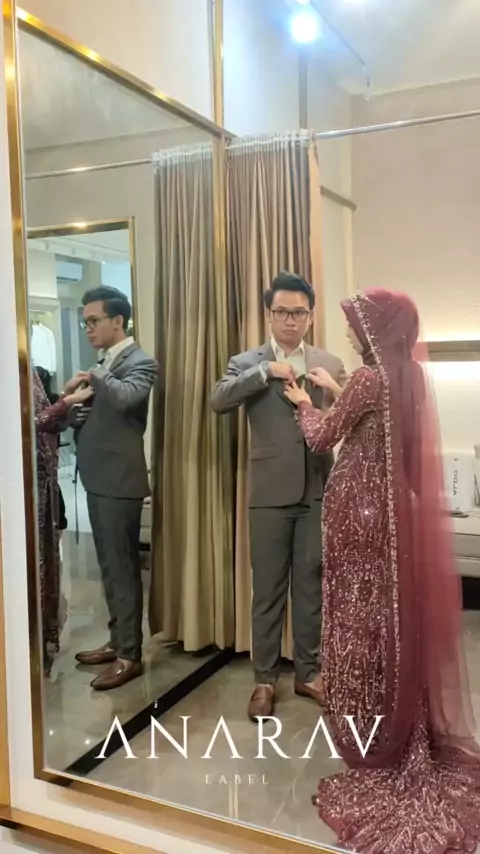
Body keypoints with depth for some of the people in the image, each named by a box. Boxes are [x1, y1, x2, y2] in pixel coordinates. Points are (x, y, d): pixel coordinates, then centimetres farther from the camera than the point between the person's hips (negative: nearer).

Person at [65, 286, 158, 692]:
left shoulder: (140, 362, -10)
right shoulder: (105, 362, 16)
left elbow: (125, 397, -30)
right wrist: (76, 415, 0)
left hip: (119, 480, -9)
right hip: (99, 478, 9)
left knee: (124, 568, -1)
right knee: (110, 566, 16)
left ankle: (130, 655, 10)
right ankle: (117, 641, 29)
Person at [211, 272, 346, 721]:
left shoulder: (330, 364, 8)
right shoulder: (247, 363, 2)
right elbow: (218, 401, -16)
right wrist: (266, 371, -21)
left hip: (318, 491, 2)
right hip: (270, 493, -2)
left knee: (311, 585, 12)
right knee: (268, 590, 7)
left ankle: (307, 672, 28)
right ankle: (264, 679, 22)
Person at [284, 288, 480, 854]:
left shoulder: (369, 377, -17)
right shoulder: (410, 376, 6)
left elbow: (322, 437, -5)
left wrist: (304, 404, 14)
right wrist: (336, 393, 25)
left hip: (362, 513, -8)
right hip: (399, 511, 8)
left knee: (363, 623, 5)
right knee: (395, 618, 17)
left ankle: (374, 745, 20)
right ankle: (405, 737, 31)